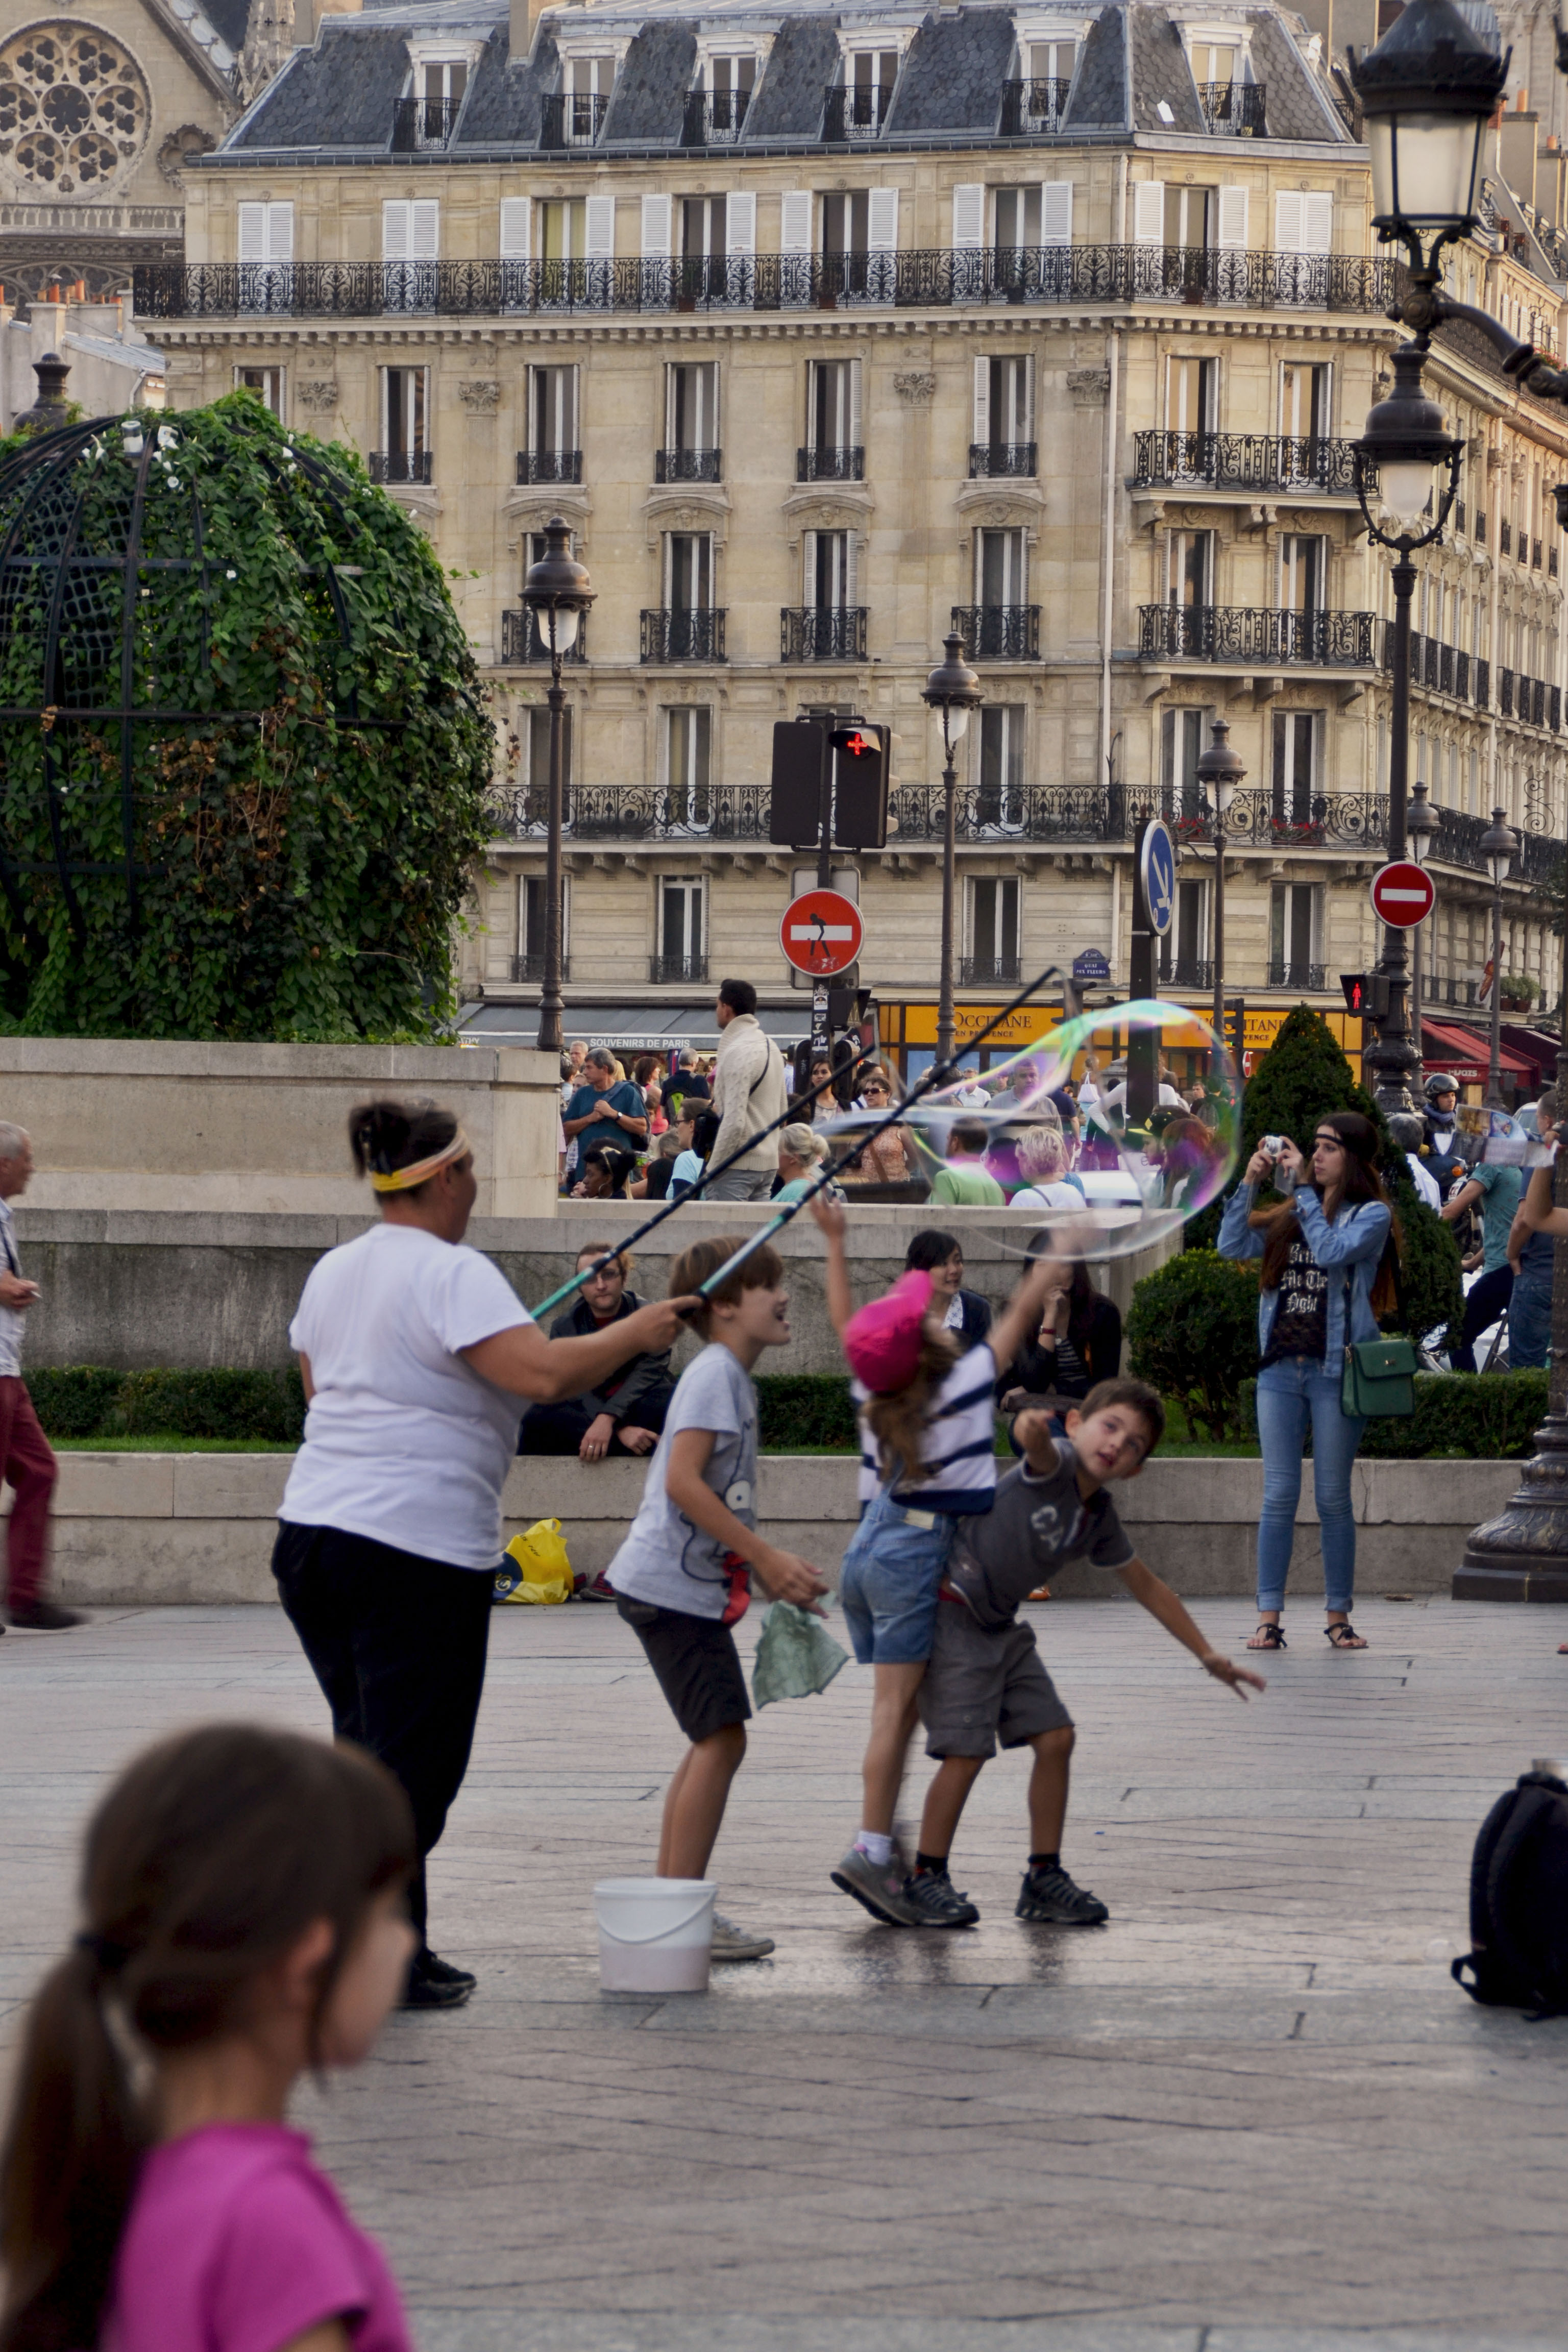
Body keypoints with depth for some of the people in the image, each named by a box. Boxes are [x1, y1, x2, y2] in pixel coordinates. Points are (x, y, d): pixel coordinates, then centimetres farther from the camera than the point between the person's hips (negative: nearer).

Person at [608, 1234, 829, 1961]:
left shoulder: (733, 1378, 17)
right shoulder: (714, 1374, -13)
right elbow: (684, 1481, -23)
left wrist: (773, 1568, 16)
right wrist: (765, 1557, -21)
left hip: (692, 1584, 10)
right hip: (673, 1583, -10)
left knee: (715, 1740, 13)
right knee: (722, 1737, -10)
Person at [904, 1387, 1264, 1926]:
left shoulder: (1099, 1521, 7)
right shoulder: (1055, 1465, -14)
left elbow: (1147, 1587, 20)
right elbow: (1036, 1444, -39)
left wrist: (1208, 1656, 23)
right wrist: (1032, 1427, -60)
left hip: (1000, 1628, 8)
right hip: (951, 1615, -8)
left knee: (1056, 1738, 4)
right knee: (966, 1750, -11)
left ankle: (1044, 1877, 15)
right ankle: (926, 1878, 4)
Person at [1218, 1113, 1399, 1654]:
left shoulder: (1372, 1214, 1)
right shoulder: (1291, 1212, 15)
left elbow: (1333, 1251, -16)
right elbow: (1233, 1245, 8)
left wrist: (1301, 1187, -11)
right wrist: (1250, 1183, 0)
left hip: (1335, 1368, -4)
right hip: (1280, 1368, 4)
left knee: (1333, 1498, 2)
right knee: (1279, 1495, 1)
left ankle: (1338, 1615, 11)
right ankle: (1269, 1618, 0)